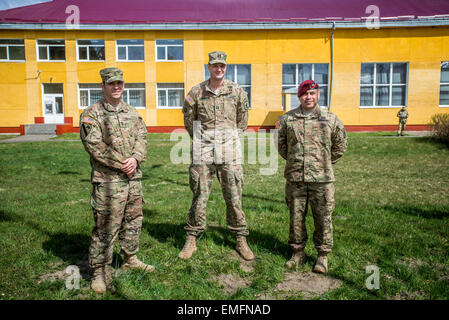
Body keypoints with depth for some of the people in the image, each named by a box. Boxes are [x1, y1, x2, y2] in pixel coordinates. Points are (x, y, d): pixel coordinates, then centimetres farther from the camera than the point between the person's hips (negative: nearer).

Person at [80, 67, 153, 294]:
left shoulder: (132, 112, 14)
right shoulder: (91, 114, -5)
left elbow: (141, 137, 6)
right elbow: (94, 146, -14)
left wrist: (135, 158, -13)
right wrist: (122, 164, -16)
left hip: (134, 177, 6)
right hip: (108, 180, -6)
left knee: (133, 221, 17)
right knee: (106, 227, -2)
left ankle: (130, 259, 35)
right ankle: (99, 271, 13)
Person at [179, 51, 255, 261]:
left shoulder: (237, 91, 4)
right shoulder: (196, 92, 3)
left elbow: (242, 121, 15)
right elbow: (189, 120, 13)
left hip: (229, 153, 0)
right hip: (203, 154, 0)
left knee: (234, 198, 5)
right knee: (199, 197, 5)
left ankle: (241, 240, 19)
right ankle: (191, 240, 18)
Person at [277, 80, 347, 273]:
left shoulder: (330, 119, 3)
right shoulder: (288, 119, 5)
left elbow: (340, 145, 15)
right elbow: (281, 145, 17)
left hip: (322, 179, -1)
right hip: (295, 178, 1)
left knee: (323, 218, 5)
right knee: (296, 217, 10)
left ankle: (322, 256, 23)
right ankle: (297, 252, 27)